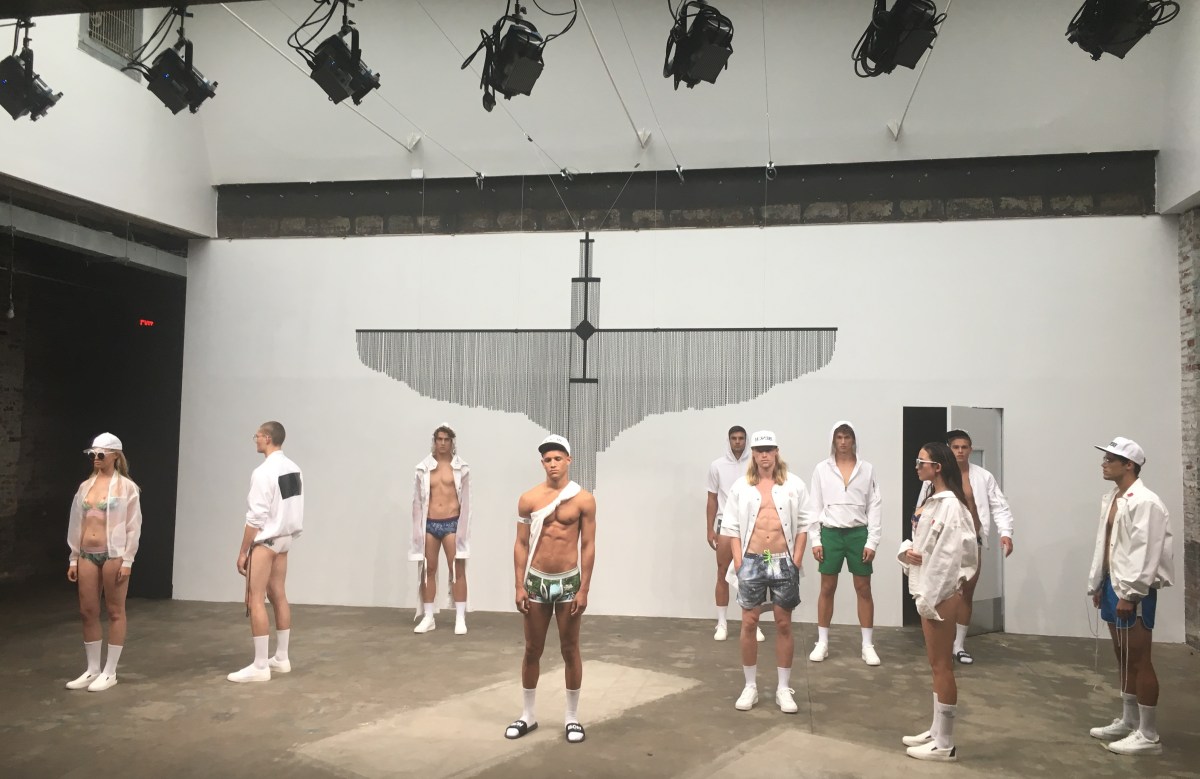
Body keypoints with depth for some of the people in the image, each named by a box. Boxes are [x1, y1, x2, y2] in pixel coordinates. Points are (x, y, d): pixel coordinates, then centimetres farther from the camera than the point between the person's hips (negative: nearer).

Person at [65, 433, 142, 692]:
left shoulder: (126, 487, -5)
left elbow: (133, 526, -7)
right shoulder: (85, 486, 10)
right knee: (87, 612, 8)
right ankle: (92, 669, 20)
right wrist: (73, 558, 9)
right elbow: (76, 523, 12)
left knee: (115, 612, 3)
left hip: (114, 555, -5)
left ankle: (110, 672, 10)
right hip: (88, 555, 5)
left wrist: (127, 560, -12)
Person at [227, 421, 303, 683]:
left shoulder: (263, 472, -18)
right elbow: (293, 508, 7)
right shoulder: (293, 469, 5)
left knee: (254, 601, -3)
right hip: (284, 538, 8)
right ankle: (281, 659, 21)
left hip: (265, 540, -8)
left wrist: (243, 551, -13)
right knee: (278, 597, 14)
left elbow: (256, 517, -19)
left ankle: (260, 666, -1)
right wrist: (288, 536, 14)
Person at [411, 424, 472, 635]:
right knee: (428, 570, 7)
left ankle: (460, 619, 4)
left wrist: (462, 529, -2)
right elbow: (418, 500, 9)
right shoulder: (424, 468, 5)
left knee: (457, 570, -1)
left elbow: (465, 501, 2)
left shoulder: (460, 467, 1)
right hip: (429, 524, 2)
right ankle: (428, 617, 17)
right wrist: (418, 528, 5)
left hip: (451, 523, -2)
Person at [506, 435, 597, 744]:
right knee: (532, 650, 10)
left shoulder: (583, 499, -5)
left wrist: (584, 589, -8)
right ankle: (528, 715, 25)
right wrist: (519, 586, -3)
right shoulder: (528, 499, -1)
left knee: (570, 651, 8)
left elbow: (588, 546, -4)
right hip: (537, 581, 1)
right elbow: (521, 544, 2)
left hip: (569, 582, -1)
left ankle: (572, 718, 20)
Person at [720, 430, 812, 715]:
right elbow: (732, 526, 3)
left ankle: (784, 688, 16)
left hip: (783, 561, 0)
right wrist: (739, 562, -4)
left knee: (784, 624, 6)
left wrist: (796, 560, -4)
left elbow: (803, 525, 2)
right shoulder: (741, 486, 2)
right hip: (752, 560, 0)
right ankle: (750, 686, 16)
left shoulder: (794, 485, 0)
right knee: (749, 623, 4)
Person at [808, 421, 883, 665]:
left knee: (863, 589, 4)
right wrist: (815, 540, -3)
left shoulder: (867, 469, 1)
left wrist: (872, 541, -5)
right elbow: (816, 506, 2)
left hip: (858, 533, 0)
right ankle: (822, 643, 15)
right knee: (827, 588, 6)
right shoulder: (822, 469, 1)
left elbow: (875, 506, 0)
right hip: (831, 533, 0)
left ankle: (868, 645, 13)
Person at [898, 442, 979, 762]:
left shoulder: (951, 505, -18)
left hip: (941, 593, -10)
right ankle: (937, 731, 28)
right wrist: (906, 551, -4)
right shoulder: (932, 501, 12)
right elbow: (920, 542, 18)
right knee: (936, 664, 17)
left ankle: (945, 744, 8)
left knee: (942, 666, -1)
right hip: (927, 589, 10)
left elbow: (948, 556, -22)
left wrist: (931, 599, -20)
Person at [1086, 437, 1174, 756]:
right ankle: (1128, 722, 30)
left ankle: (1149, 736, 7)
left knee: (1139, 660, -2)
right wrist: (1097, 584, 14)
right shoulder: (1111, 499, 11)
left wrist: (1130, 594, -21)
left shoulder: (1145, 502, -17)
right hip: (1113, 585, 9)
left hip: (1134, 590, -9)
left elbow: (1144, 553, -20)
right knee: (1123, 657, 18)